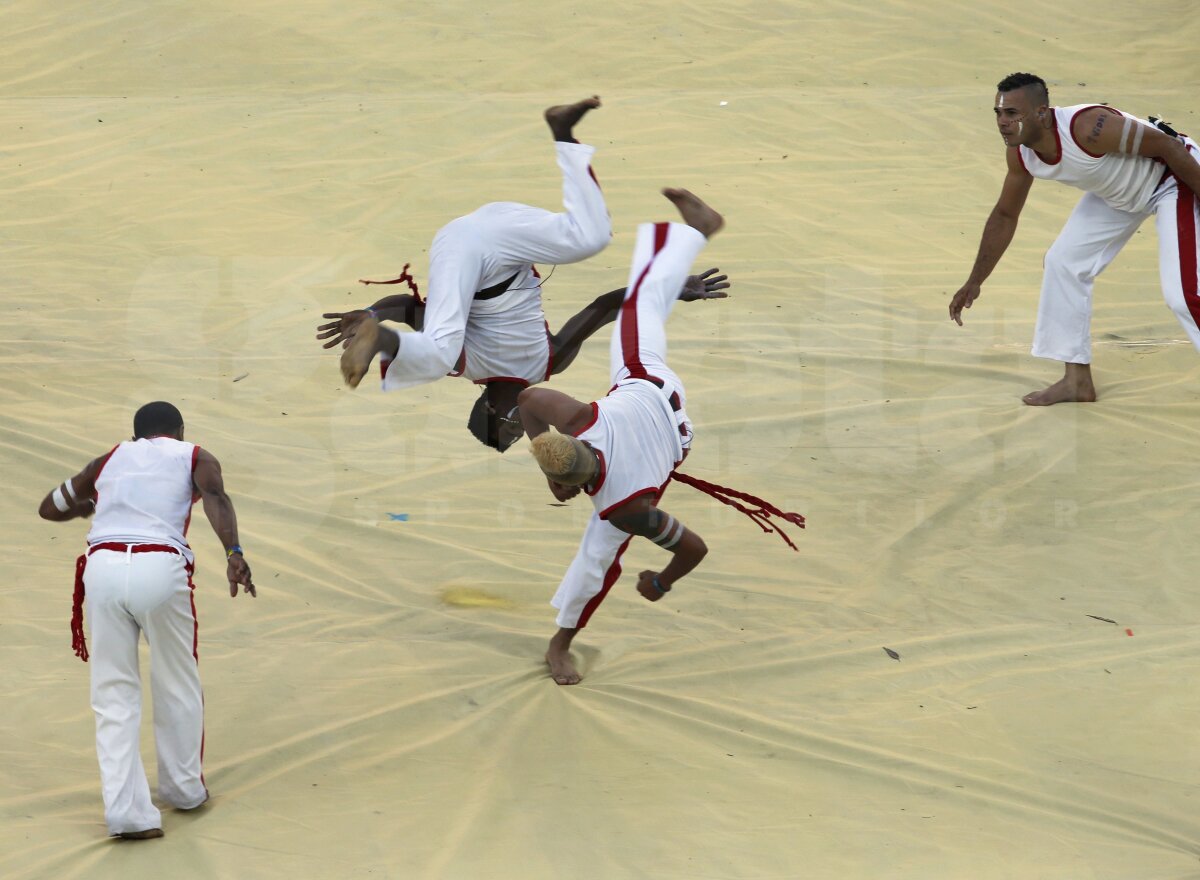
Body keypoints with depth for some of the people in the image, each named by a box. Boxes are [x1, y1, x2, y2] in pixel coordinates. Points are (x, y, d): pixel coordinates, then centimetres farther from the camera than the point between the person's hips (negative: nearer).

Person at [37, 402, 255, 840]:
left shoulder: (109, 460, 26)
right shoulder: (194, 457, 18)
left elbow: (49, 508, 36)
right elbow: (216, 499, -5)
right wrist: (234, 554, -19)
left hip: (102, 568, 2)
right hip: (160, 569, -2)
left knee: (114, 695, 8)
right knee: (177, 688, 18)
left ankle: (126, 809, -1)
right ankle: (184, 789, 31)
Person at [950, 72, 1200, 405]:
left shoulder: (1089, 127, -38)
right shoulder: (1020, 155, -14)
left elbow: (1169, 146, -30)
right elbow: (1004, 216, 3)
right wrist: (974, 283, 5)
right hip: (1117, 192, 8)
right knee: (1064, 261, 4)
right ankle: (1077, 381, 15)